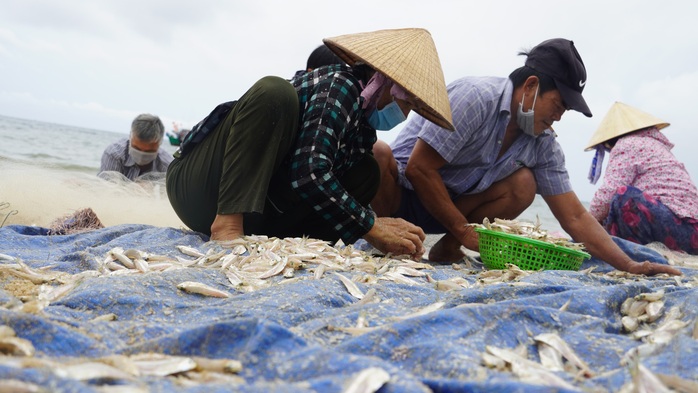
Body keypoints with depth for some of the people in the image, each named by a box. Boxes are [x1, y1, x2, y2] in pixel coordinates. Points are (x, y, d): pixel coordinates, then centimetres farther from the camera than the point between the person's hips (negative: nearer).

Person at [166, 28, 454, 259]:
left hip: (251, 212, 8)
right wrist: (372, 229, -24)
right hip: (197, 185, -7)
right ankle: (227, 226, -31)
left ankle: (267, 238, -15)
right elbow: (308, 172, -30)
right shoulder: (340, 84, -17)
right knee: (274, 92, -29)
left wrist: (392, 234, -5)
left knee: (364, 173, -1)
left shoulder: (362, 125, 9)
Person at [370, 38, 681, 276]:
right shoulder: (477, 97, -25)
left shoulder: (544, 145, -4)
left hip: (452, 206, 5)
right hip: (402, 191, -5)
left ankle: (445, 249, -10)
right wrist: (464, 231, -21)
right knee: (374, 153, -37)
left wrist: (630, 266, -12)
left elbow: (574, 217, -2)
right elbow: (419, 169, -25)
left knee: (523, 185, -17)